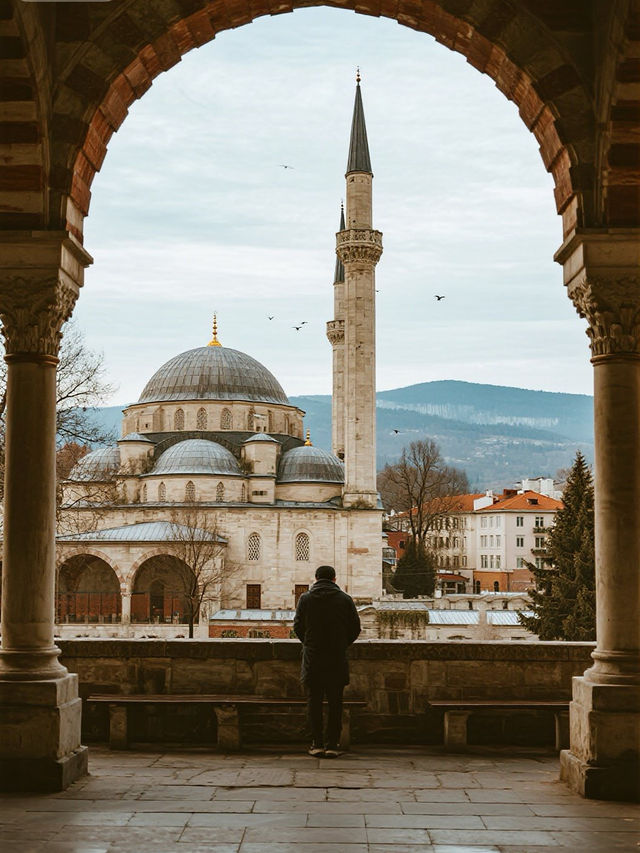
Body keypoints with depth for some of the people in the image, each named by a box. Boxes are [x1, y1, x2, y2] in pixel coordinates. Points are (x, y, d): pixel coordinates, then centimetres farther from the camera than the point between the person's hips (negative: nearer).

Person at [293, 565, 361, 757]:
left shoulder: (305, 598, 0)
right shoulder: (345, 599, 1)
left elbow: (297, 626, 3)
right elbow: (355, 628, 3)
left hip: (312, 657, 0)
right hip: (337, 659, 0)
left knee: (314, 701, 6)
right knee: (335, 702, 6)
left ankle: (317, 744, 4)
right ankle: (332, 745, 4)